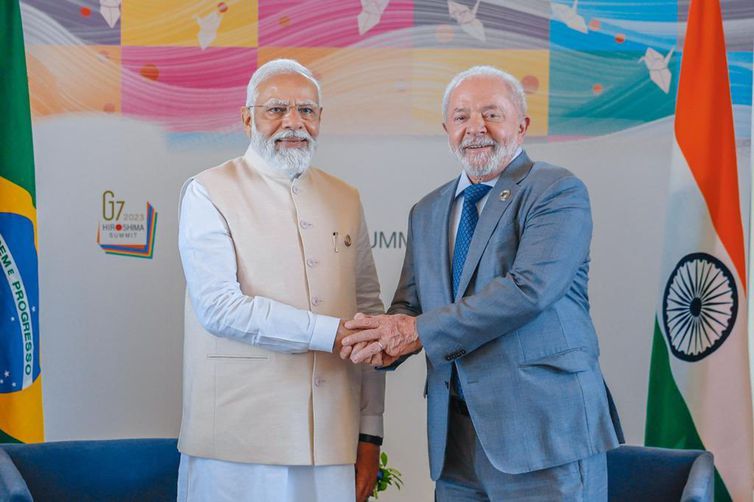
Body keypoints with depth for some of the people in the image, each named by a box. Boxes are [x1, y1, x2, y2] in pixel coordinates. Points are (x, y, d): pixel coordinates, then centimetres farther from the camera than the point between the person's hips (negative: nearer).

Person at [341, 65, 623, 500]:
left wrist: (418, 332, -18)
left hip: (546, 431, -5)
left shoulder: (558, 191, -6)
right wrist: (388, 342, -11)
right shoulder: (427, 213, 16)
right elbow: (409, 306, 14)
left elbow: (529, 288, -19)